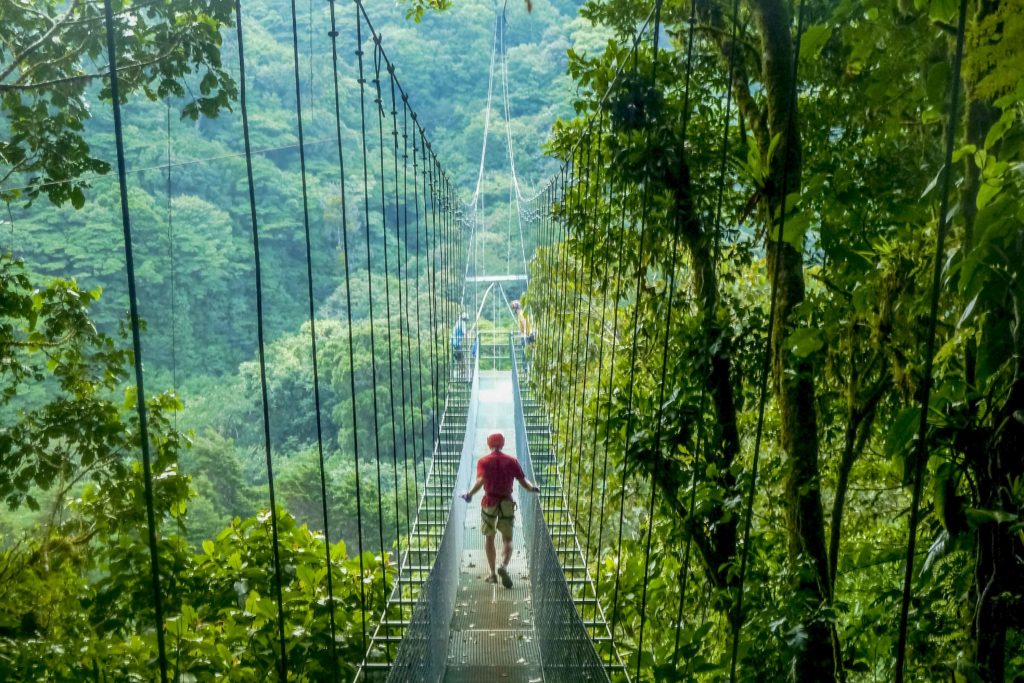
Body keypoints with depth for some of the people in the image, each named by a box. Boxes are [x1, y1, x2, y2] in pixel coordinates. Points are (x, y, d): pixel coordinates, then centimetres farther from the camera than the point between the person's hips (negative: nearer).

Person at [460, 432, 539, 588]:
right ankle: (503, 566, -18)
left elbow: (480, 480, -18)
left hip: (489, 502, 0)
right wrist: (533, 487, 16)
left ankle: (493, 574, 15)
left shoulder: (483, 461, 0)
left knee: (489, 538, 16)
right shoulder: (512, 461, 3)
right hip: (507, 503, 0)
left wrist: (470, 493, -7)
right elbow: (523, 482, -2)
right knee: (507, 539, 8)